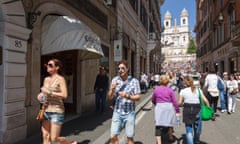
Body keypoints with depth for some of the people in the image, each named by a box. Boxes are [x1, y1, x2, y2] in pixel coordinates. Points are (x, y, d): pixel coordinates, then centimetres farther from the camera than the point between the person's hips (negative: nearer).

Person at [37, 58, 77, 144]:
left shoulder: (60, 79, -9)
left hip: (57, 112, -6)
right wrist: (41, 95, -2)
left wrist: (49, 92, -21)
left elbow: (64, 95, -18)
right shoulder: (46, 79, 9)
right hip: (46, 111, 6)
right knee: (45, 137, 6)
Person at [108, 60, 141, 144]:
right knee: (113, 137, 2)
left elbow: (138, 97, -7)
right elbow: (110, 97, 2)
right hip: (117, 112, 2)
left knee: (130, 137, 9)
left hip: (129, 113, -2)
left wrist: (128, 96, -24)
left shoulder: (134, 81, -7)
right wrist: (112, 89, -18)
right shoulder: (115, 80, 0)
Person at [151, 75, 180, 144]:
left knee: (158, 125, -2)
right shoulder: (170, 90, -3)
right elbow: (174, 101, -3)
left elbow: (153, 100, 11)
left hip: (159, 108, -1)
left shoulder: (156, 89, 0)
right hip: (169, 107, 1)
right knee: (169, 123, 22)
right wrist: (177, 110, 4)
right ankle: (171, 137, 43)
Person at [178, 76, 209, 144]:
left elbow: (179, 102, -3)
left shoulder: (183, 91, 0)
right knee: (197, 128, 21)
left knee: (189, 129, 4)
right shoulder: (198, 90, 2)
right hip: (197, 110, 2)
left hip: (187, 110, -1)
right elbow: (205, 100, -4)